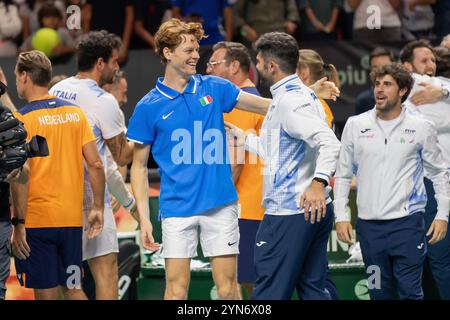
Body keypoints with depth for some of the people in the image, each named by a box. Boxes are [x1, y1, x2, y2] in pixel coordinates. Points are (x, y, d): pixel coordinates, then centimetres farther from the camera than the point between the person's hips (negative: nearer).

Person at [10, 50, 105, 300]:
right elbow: (95, 164, 3)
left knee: (46, 293, 1)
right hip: (72, 219, 5)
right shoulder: (75, 113, 6)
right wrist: (97, 208, 11)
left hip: (36, 221, -5)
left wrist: (18, 223, -13)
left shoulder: (21, 119, -9)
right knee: (73, 289, 14)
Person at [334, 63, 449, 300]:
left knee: (409, 291, -8)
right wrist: (340, 216, 4)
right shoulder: (355, 125, 5)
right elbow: (343, 175, 11)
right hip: (369, 224, 2)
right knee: (379, 293, 8)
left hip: (407, 221, -2)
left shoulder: (421, 128, 1)